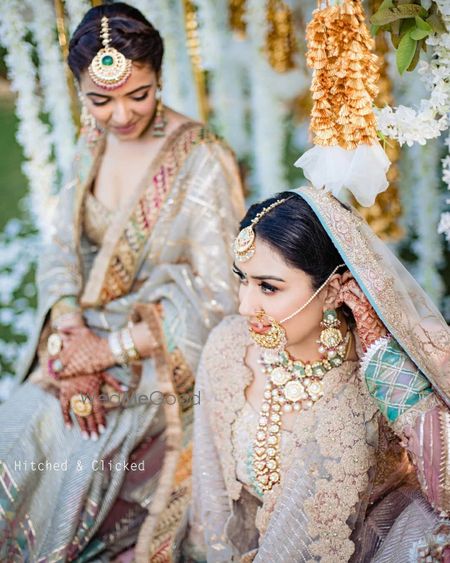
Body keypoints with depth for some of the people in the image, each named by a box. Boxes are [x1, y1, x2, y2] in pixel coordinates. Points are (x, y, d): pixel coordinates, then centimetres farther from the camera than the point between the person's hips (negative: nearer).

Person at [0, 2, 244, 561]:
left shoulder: (202, 160, -16)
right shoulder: (93, 145, 4)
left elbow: (217, 296, -18)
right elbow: (61, 247, 6)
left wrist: (112, 348, -19)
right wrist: (69, 329, -13)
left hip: (164, 361, -6)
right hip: (86, 339, 6)